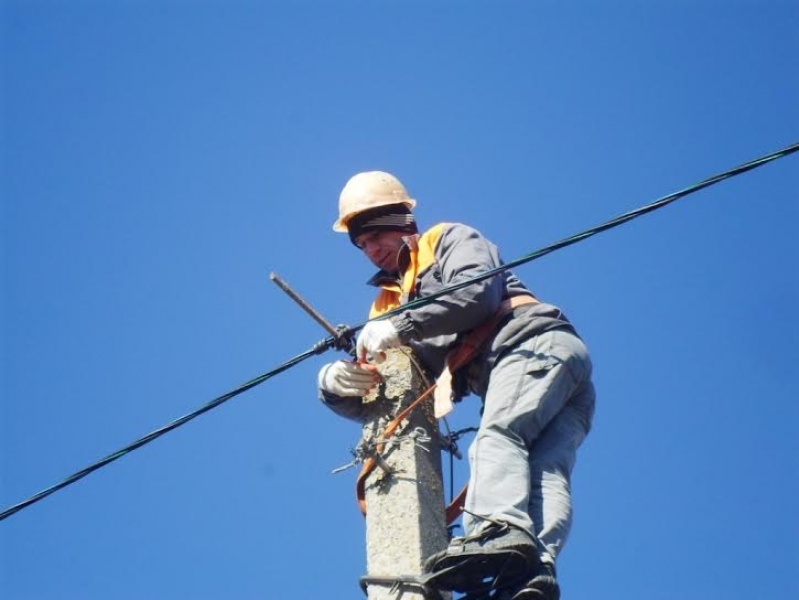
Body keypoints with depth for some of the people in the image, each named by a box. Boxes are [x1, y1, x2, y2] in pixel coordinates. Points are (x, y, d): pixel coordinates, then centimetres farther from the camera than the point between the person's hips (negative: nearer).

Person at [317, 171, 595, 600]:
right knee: (544, 472, -19)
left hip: (535, 342, -6)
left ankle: (503, 532, -53)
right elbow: (371, 403, 21)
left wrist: (401, 327, -11)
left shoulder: (449, 240, 15)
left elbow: (480, 291, -9)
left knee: (496, 437, -30)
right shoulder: (389, 305, 31)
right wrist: (336, 383, -3)